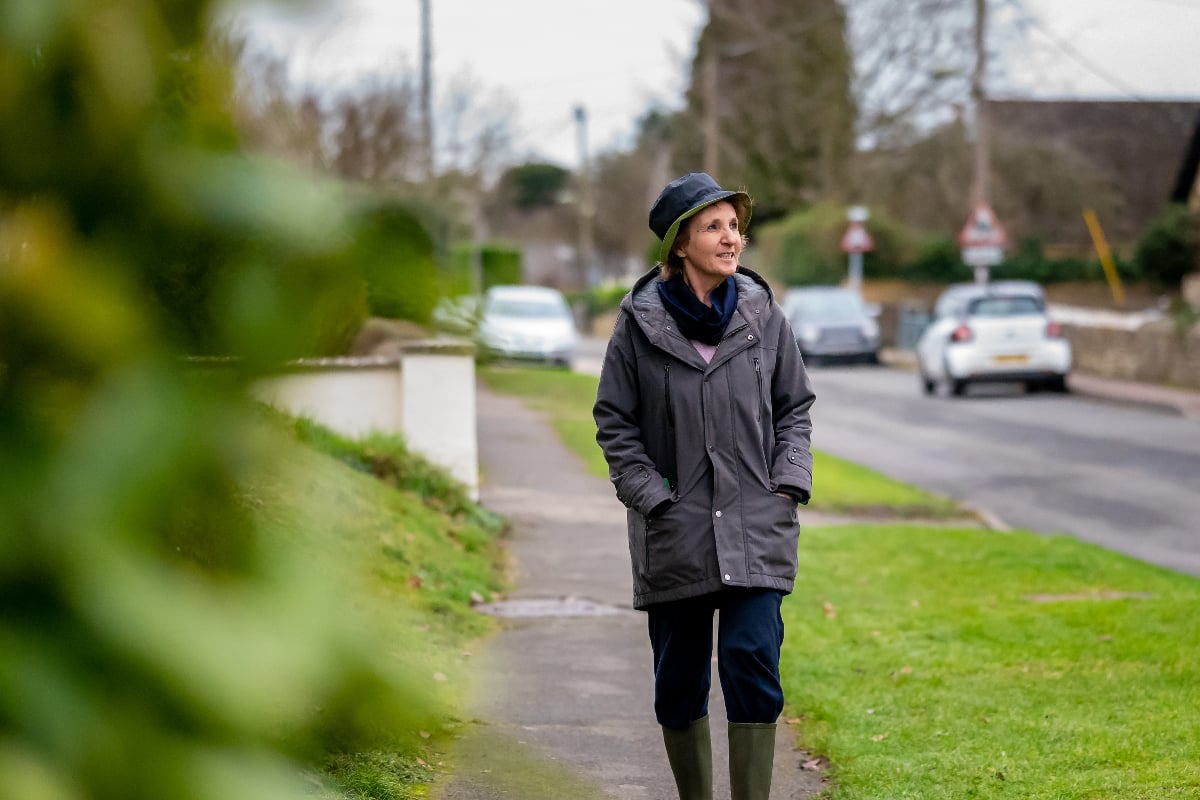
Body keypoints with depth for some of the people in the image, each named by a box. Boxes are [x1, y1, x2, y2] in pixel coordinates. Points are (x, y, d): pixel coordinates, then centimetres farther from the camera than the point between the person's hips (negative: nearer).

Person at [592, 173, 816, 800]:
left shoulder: (762, 313, 4)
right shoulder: (640, 323, -1)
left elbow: (794, 406, 13)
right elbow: (614, 421, 3)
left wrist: (788, 484, 1)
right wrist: (651, 495, -6)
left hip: (755, 528, 0)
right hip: (674, 531, 0)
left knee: (752, 662, -12)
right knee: (679, 679, 7)